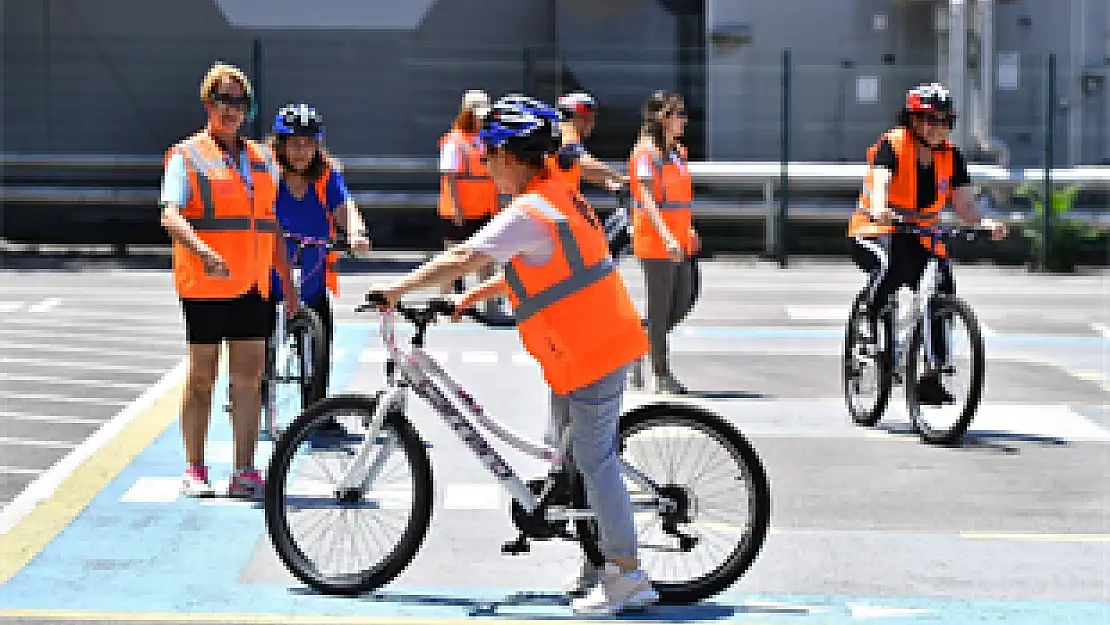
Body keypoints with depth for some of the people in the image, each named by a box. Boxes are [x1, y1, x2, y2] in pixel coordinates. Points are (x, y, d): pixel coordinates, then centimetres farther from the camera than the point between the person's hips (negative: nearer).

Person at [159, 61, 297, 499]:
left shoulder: (262, 159, 17)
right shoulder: (187, 156, -1)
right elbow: (171, 216, -15)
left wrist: (288, 283, 18)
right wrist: (205, 253, -32)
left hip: (254, 284, 5)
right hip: (206, 285, -5)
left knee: (249, 376, 2)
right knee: (202, 376, 2)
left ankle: (245, 472, 5)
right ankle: (195, 471, 9)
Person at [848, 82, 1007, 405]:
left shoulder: (950, 156, 1)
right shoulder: (891, 145, -13)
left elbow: (963, 203, -6)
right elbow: (879, 182, -31)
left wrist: (984, 222, -27)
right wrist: (880, 209, -53)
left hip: (922, 236, 5)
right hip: (875, 232, -5)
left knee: (943, 288, -13)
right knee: (893, 264, -39)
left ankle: (930, 377, -5)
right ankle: (869, 319, -13)